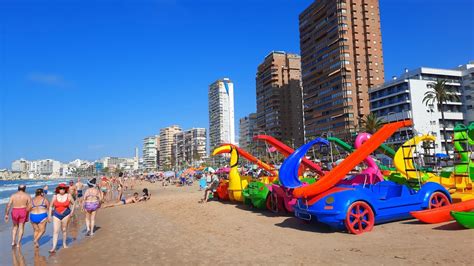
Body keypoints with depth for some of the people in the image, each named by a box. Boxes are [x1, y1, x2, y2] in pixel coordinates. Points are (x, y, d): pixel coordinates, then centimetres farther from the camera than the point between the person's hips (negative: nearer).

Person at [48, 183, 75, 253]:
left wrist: (72, 211, -3)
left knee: (64, 230, 12)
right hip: (56, 215, 0)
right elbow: (51, 206, 9)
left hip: (66, 215, 0)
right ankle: (54, 248, -8)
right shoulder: (55, 196, -1)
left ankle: (64, 243, 31)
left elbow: (73, 203, 8)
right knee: (55, 231, -7)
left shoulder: (68, 196, -4)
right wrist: (50, 215, 6)